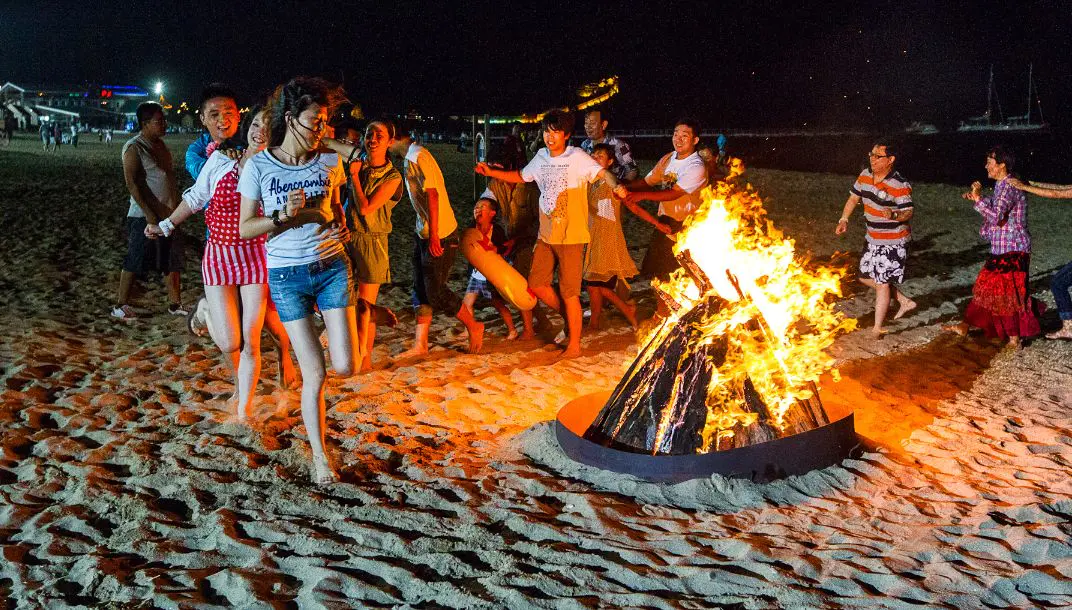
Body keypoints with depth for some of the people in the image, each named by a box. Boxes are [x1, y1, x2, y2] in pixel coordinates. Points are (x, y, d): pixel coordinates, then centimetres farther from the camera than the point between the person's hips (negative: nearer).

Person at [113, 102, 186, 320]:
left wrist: (175, 209, 15)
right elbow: (131, 182, -18)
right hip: (145, 216, -8)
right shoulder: (134, 148, -12)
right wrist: (149, 214, -22)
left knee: (172, 262, 10)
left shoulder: (160, 145, 12)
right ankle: (120, 305, 11)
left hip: (168, 214, 8)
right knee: (134, 262, 1)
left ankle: (175, 304, 18)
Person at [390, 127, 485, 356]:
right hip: (424, 233, 10)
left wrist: (434, 236, -24)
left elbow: (432, 194, -23)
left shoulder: (417, 156, -19)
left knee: (435, 291, -3)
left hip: (439, 235, -10)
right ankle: (420, 344, 16)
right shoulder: (411, 156, 12)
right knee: (421, 289, 11)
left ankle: (473, 326, 15)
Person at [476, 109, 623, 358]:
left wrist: (616, 185, -47)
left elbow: (602, 172, -26)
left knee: (569, 292, -2)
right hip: (546, 235, 7)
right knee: (536, 284, 8)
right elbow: (520, 176, 24)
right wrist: (491, 172, 14)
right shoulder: (541, 157, 8)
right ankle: (570, 316, 31)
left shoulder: (577, 157, -12)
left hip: (571, 236, -6)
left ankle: (574, 345, 11)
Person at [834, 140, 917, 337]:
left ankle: (877, 328, 7)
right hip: (873, 238, 9)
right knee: (865, 277, 17)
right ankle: (904, 301, 30)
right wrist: (843, 220, 3)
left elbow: (909, 212, -21)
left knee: (882, 282, -5)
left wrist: (894, 215, -42)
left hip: (894, 241, -9)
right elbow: (854, 197, 13)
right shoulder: (865, 175, 0)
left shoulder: (899, 185, -22)